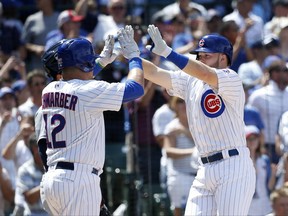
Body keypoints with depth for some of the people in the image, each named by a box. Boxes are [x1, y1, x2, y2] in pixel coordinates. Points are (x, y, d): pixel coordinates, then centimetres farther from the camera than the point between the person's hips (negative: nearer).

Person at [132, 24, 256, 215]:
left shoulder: (231, 79, -7)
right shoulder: (190, 81, 14)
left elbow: (205, 74, -26)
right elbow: (154, 73, 7)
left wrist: (165, 51, -32)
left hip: (234, 166, -7)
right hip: (205, 170, 7)